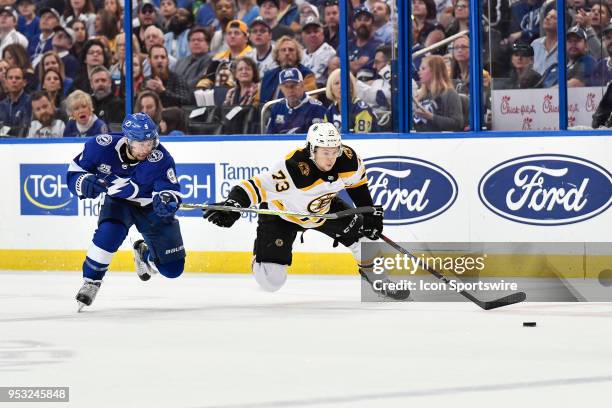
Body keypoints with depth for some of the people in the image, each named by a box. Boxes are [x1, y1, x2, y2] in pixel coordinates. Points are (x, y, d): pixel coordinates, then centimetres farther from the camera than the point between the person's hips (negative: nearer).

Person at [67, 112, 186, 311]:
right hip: (118, 201, 0)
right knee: (108, 233, -35)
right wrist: (85, 183, -36)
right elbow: (74, 172, -14)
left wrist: (167, 201, -55)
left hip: (150, 207, 0)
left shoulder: (160, 159, -31)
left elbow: (171, 190, -31)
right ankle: (91, 282, -13)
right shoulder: (102, 147, -27)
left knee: (172, 268, 0)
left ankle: (144, 253, 36)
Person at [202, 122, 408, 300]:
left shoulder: (347, 160, -23)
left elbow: (357, 183, 0)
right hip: (282, 212, -5)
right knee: (271, 280, -12)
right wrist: (232, 204, -58)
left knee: (360, 231, -8)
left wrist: (371, 213, 4)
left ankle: (372, 272, 21)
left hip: (324, 208, 5)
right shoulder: (292, 170, -40)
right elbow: (256, 186, -42)